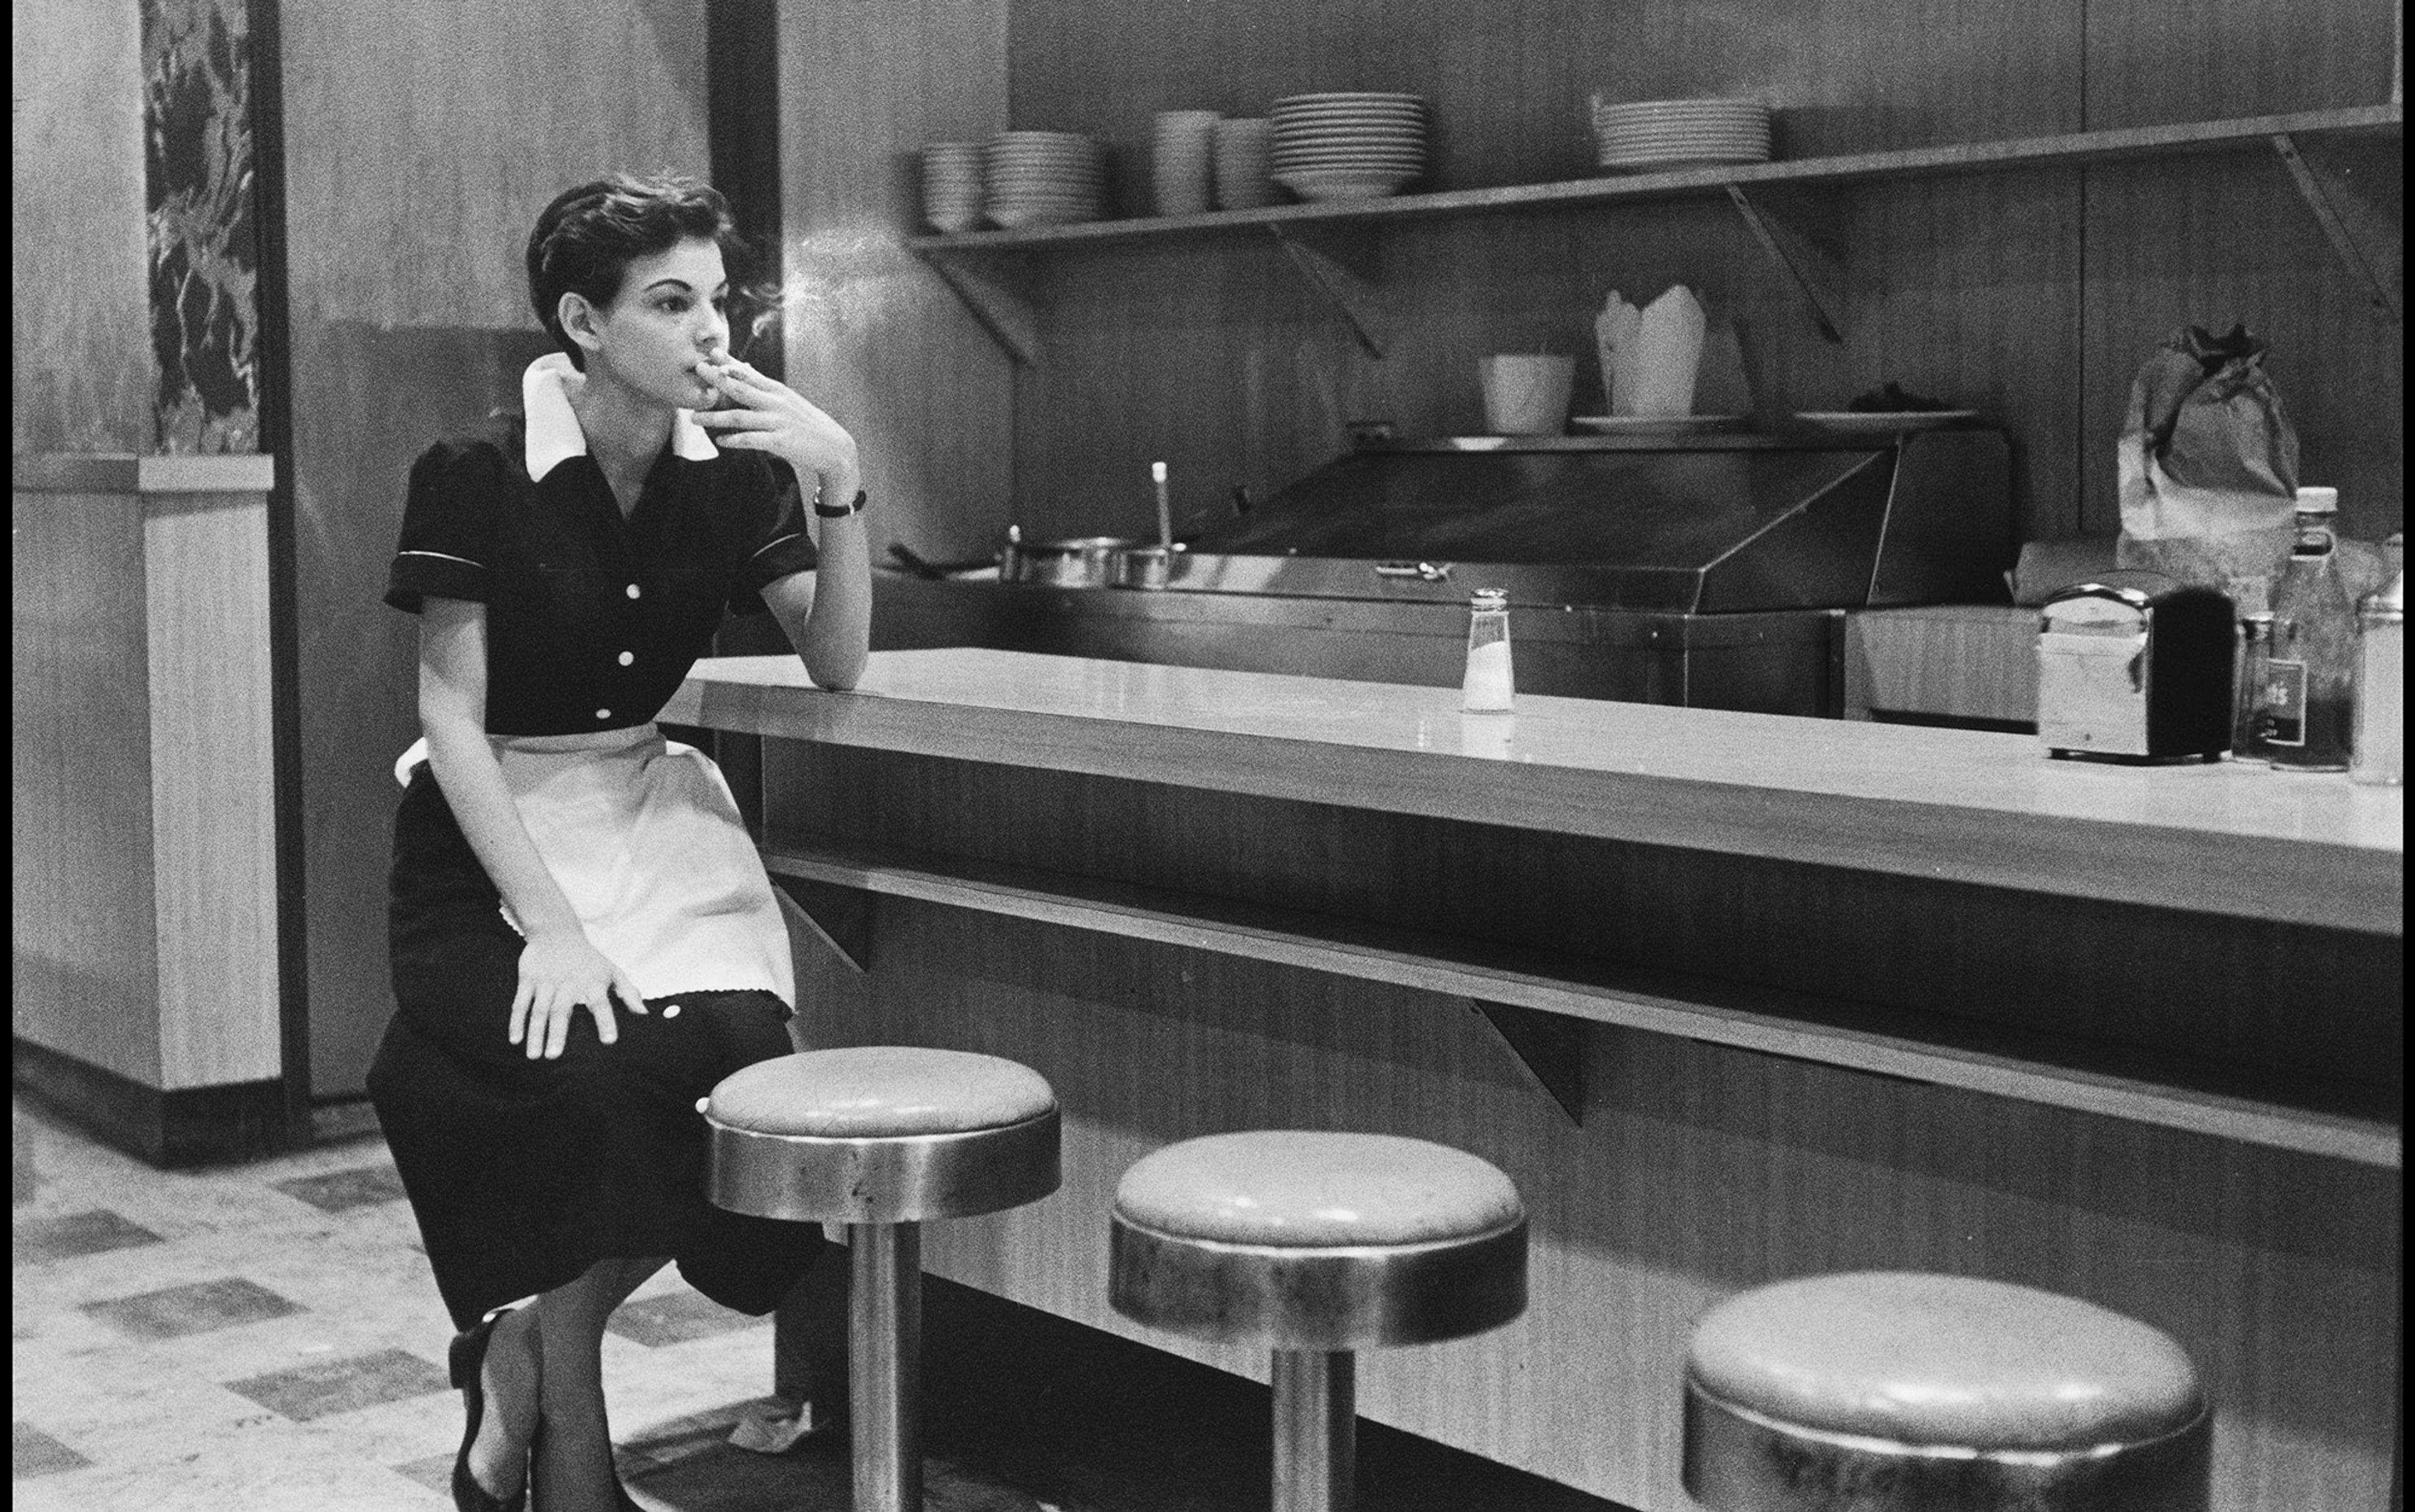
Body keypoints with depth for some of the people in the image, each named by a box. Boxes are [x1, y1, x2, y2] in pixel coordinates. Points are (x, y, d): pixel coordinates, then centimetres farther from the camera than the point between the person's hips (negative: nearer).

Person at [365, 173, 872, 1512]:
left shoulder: (731, 473, 2)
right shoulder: (478, 480, -11)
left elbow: (837, 665, -1)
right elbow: (452, 720, -12)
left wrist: (838, 484, -16)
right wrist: (549, 924, -21)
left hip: (651, 816, 4)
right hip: (493, 838, -4)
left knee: (744, 1058, -23)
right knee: (587, 1076, -29)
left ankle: (528, 1346, 2)